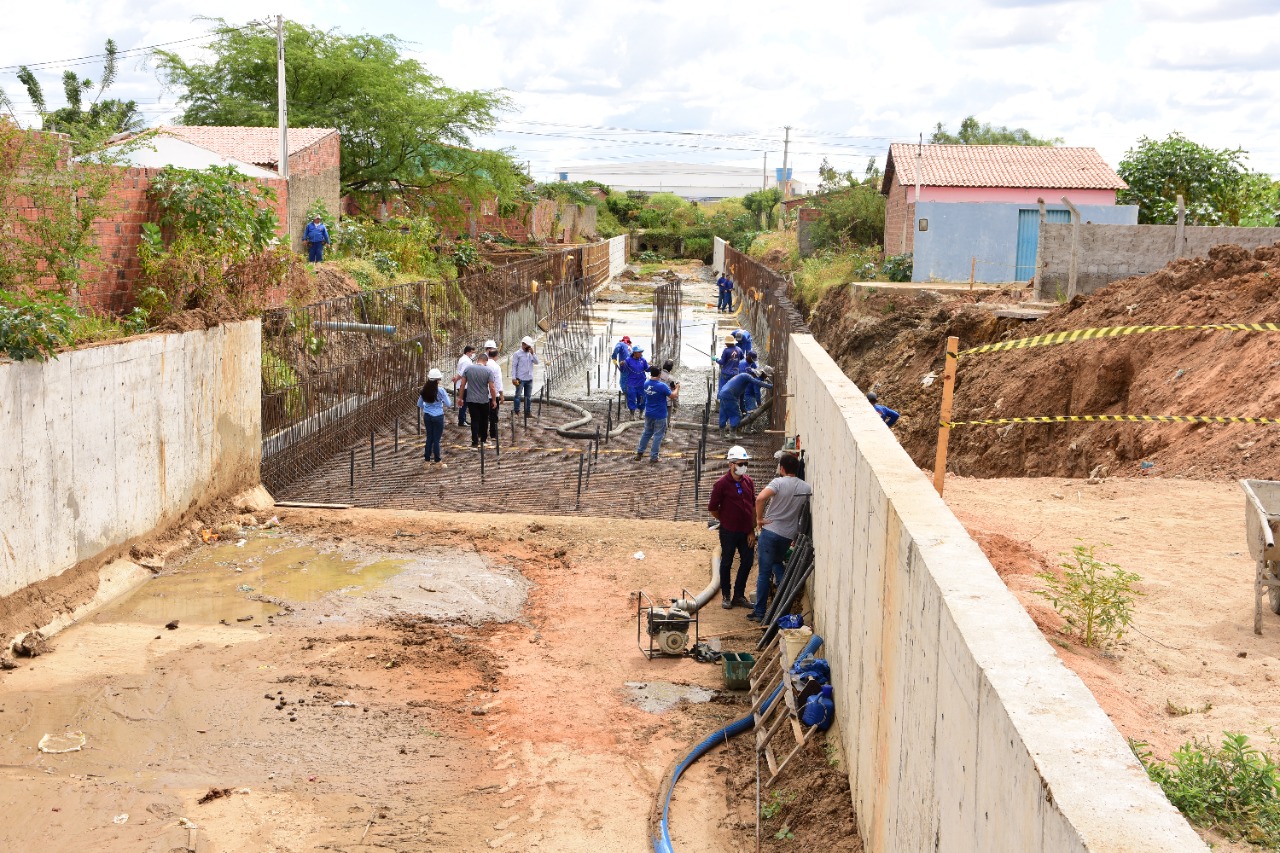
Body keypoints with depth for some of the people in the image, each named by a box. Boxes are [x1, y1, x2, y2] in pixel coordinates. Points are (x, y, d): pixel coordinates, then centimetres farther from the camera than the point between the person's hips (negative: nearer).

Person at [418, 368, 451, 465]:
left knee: (429, 437, 14)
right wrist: (446, 396, 9)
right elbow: (448, 404, -10)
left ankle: (427, 459, 18)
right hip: (438, 416, -5)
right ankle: (437, 461, 8)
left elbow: (419, 404, 10)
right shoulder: (440, 391, -15)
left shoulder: (424, 390, 0)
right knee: (436, 439, 1)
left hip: (427, 416, 5)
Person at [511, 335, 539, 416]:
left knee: (528, 396, 11)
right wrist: (514, 378, -13)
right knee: (518, 395, 0)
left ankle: (528, 411, 19)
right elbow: (514, 366, -8)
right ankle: (517, 412, 6)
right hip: (520, 379, -5)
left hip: (529, 379, 5)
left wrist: (533, 353, -11)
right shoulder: (517, 354, -7)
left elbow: (537, 362, 0)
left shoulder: (530, 353, 8)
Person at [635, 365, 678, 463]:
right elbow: (672, 396, -15)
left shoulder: (646, 384, -1)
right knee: (658, 435, 4)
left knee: (647, 433, 19)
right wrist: (677, 388, 5)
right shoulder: (662, 386, -22)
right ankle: (653, 456, 7)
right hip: (660, 415, -6)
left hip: (648, 414, 6)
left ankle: (639, 452, 24)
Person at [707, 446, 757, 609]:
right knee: (726, 563, 8)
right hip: (729, 532, -5)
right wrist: (725, 520, 6)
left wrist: (752, 530, 1)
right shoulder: (722, 484, -13)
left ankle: (739, 595, 23)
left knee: (747, 562, 9)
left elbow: (753, 506, 5)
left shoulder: (748, 482, 1)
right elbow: (712, 509, -6)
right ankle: (726, 596, 21)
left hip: (746, 531, 5)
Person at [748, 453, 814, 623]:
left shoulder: (779, 482, -12)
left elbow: (760, 498, -27)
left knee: (764, 573, 1)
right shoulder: (807, 488, 3)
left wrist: (759, 518, -14)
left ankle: (759, 612, 5)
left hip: (770, 531, -5)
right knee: (777, 563, 27)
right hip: (789, 535, 5)